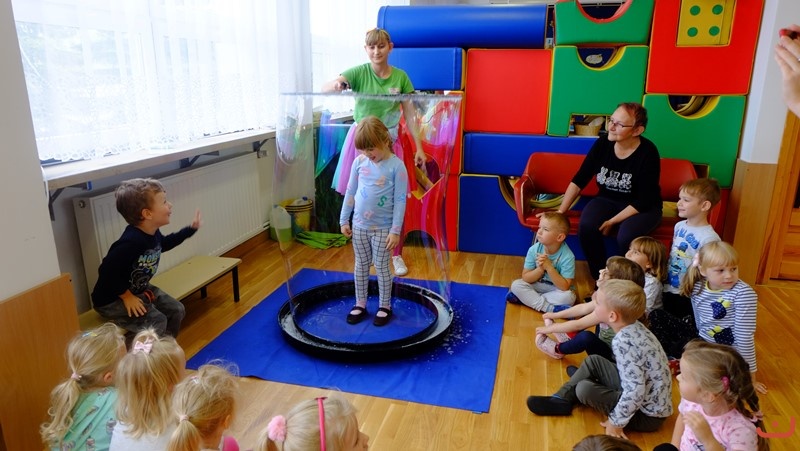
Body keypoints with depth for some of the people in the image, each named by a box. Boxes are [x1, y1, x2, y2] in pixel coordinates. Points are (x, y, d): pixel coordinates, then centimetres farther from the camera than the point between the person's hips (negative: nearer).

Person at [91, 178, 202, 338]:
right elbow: (107, 272, -33)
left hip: (139, 290, 9)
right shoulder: (131, 242, -35)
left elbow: (164, 244, 19)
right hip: (111, 299, -9)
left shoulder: (152, 233, -5)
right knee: (157, 322, -21)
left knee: (176, 310, 7)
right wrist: (126, 296, -23)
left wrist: (191, 229, 19)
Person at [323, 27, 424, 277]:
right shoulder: (358, 72, -5)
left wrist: (419, 148, -3)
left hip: (390, 143, 1)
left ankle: (397, 255, 19)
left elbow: (410, 115, 1)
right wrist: (336, 84, -41)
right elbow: (325, 88, -18)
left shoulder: (400, 77, -1)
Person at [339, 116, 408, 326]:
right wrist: (344, 220, 7)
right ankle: (360, 304, 28)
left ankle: (385, 307, 23)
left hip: (383, 227, -4)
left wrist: (395, 230, -15)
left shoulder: (396, 166, -14)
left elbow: (400, 200, -13)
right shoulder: (359, 162, -2)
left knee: (381, 267, 6)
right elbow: (350, 192, 6)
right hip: (359, 225, 4)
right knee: (361, 265, 14)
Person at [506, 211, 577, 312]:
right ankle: (549, 308, -25)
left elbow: (565, 287, -26)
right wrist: (540, 269, -30)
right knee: (516, 285, -20)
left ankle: (529, 299, -21)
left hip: (556, 289, -3)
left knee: (568, 297, -32)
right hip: (537, 285, 3)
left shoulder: (567, 256, -23)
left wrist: (549, 267, -34)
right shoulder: (534, 250, -14)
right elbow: (525, 278, -11)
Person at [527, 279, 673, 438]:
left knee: (584, 389, -15)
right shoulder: (634, 326, -6)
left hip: (647, 413, -9)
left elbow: (635, 392, -32)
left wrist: (616, 422, -20)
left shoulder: (624, 342, -32)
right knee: (593, 362, 11)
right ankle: (561, 400, 16)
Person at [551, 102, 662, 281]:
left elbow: (643, 201, -19)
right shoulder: (602, 144, -11)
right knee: (586, 226, -27)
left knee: (626, 236, -33)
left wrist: (612, 221, -22)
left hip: (643, 208, -3)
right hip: (607, 200, 3)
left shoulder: (648, 153, -21)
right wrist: (560, 212, -10)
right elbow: (579, 181, -5)